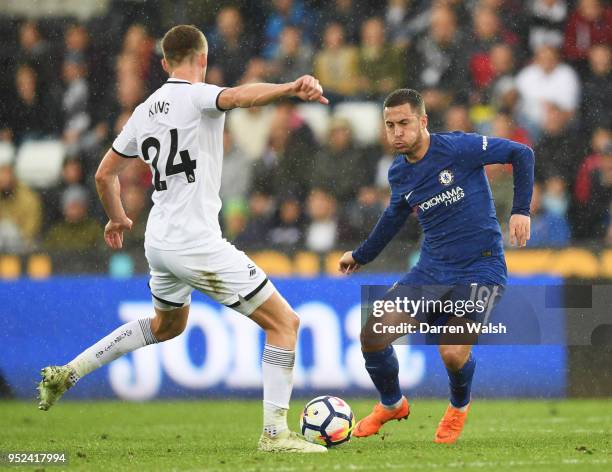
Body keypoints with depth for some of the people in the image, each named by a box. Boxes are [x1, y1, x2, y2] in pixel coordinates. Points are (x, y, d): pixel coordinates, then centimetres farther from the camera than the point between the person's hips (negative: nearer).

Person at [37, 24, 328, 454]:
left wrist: (118, 219, 39)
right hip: (197, 245, -8)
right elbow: (240, 96, -34)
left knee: (166, 326, 34)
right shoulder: (196, 97, -11)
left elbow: (105, 174, 21)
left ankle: (67, 374, 31)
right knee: (284, 322, -3)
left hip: (159, 242, 8)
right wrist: (293, 88, -51)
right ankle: (275, 433, -8)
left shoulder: (145, 111, 12)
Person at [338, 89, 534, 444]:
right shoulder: (399, 174, 4)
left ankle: (460, 406, 13)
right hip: (432, 269, 6)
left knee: (453, 353, -24)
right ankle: (392, 404, 24)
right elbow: (395, 216, 25)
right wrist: (362, 256, 35)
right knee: (371, 335, -6)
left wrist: (521, 210, -14)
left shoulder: (459, 148, -15)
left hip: (480, 268, -6)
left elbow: (522, 154, -7)